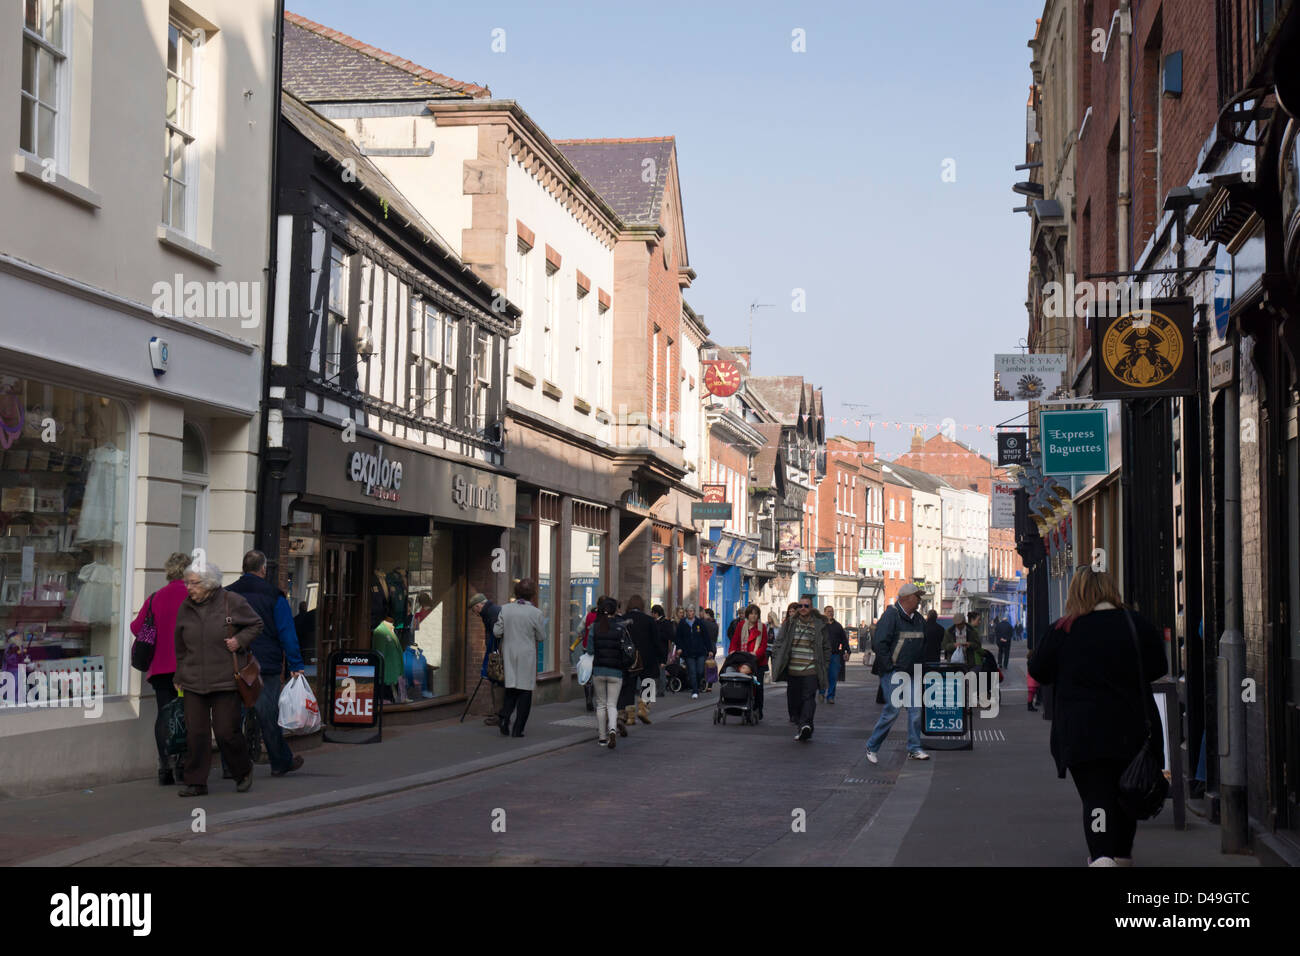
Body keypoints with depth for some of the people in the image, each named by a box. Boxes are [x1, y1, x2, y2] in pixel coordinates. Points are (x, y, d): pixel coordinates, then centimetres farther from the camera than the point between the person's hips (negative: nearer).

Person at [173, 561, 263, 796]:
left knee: (226, 731, -3)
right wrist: (179, 676, 18)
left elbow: (256, 624, 9)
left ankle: (243, 772, 21)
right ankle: (195, 783, 8)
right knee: (195, 733, -2)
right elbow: (180, 647, 17)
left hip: (225, 681, -3)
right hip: (193, 682, 3)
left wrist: (240, 640, -9)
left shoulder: (232, 603, -4)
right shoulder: (185, 608, 8)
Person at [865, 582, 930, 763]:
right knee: (893, 709, -10)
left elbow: (923, 643, 27)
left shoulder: (918, 619, 13)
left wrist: (919, 664, 16)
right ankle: (871, 747, 2)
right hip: (894, 673, -8)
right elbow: (879, 644, -17)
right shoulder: (891, 616, -12)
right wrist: (890, 666, -16)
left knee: (915, 709, 4)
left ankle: (914, 749, 12)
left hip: (912, 673, 8)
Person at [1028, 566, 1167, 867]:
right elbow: (1158, 668, 11)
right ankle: (1122, 853, 33)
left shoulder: (1063, 631, -6)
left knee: (1095, 795, -3)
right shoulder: (1139, 625, -2)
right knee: (1125, 792, 19)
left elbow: (1038, 672, 4)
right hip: (1132, 727, 2)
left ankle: (1102, 855, -24)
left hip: (1082, 732, -2)